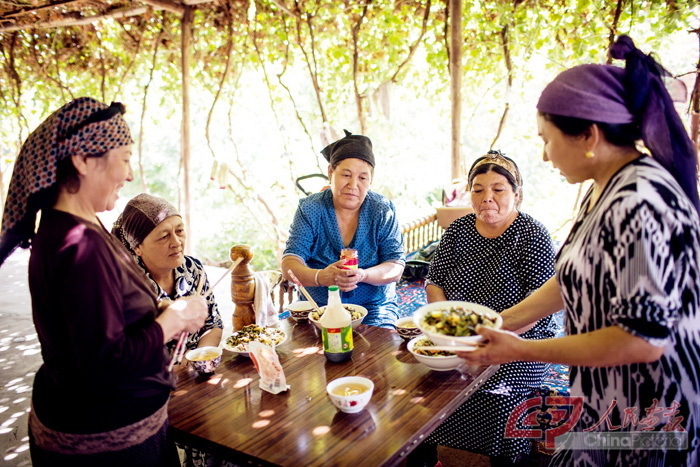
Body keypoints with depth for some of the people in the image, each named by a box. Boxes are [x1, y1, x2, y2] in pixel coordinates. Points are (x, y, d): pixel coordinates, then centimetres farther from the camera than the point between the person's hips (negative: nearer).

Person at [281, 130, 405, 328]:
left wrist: (363, 275, -29)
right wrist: (320, 277, -33)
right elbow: (289, 264, -11)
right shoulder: (310, 209, -2)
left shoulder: (383, 210, -1)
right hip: (318, 307, 0)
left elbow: (396, 268, -7)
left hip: (374, 307, 0)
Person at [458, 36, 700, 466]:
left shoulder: (637, 204, -27)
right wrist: (501, 324, 8)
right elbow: (576, 278, 12)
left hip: (648, 422, -8)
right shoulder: (608, 189, 3)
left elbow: (644, 339, -27)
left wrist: (522, 350, -21)